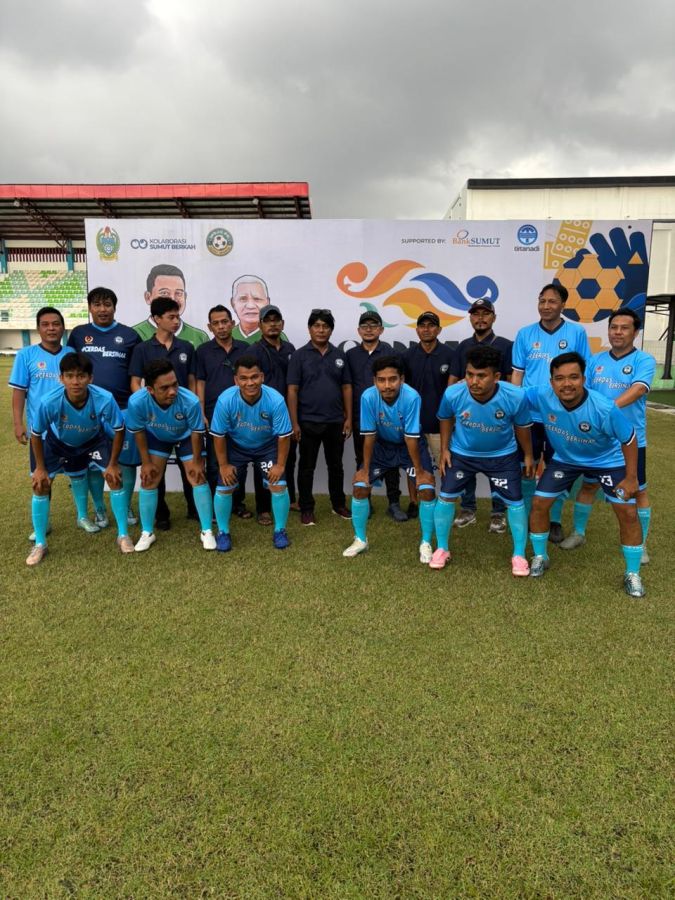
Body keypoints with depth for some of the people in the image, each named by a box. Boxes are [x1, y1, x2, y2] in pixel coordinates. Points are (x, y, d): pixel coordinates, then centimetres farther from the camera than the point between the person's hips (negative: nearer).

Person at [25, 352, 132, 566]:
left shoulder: (104, 399, -38)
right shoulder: (49, 402, -37)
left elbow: (119, 430, -20)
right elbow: (36, 434, -17)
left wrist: (112, 464, -14)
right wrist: (40, 467, -10)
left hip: (93, 441, 0)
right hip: (57, 443, 0)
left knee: (114, 476, -11)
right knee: (40, 483, -7)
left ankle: (123, 535, 5)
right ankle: (40, 544, 10)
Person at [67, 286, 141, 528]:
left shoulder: (129, 335, 4)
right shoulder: (78, 334, 8)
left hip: (123, 408, -1)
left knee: (126, 460, 2)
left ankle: (126, 507, 19)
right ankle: (99, 510, 22)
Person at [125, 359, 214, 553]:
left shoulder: (190, 401, -42)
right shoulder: (136, 402, -38)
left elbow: (197, 432, -22)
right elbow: (138, 431, -17)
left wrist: (196, 461, -11)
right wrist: (146, 462, -9)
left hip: (186, 437, -1)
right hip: (156, 437, 1)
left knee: (198, 478, -4)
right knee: (148, 480, 0)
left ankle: (207, 531, 10)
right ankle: (147, 533, 17)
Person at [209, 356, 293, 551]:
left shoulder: (275, 400, -33)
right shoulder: (225, 400, -32)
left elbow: (283, 435, -20)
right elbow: (218, 435, -17)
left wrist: (280, 464, -15)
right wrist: (223, 464, -11)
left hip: (267, 446, 0)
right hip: (235, 446, 0)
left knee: (278, 486, -9)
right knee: (224, 488, -4)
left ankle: (280, 531, 13)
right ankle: (223, 532, 19)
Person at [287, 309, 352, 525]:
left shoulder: (339, 355, 6)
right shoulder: (300, 355, -3)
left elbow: (346, 387, 8)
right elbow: (292, 390, -6)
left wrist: (349, 418, 2)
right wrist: (294, 422, -10)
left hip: (336, 421, 3)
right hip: (308, 422, -3)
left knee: (336, 465, 14)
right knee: (307, 467, 6)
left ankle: (338, 504, 29)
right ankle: (307, 509, 18)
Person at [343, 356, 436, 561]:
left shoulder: (411, 397, -34)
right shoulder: (368, 397, -28)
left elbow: (411, 438, -26)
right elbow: (369, 436, -17)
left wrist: (419, 470, -19)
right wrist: (365, 468, -11)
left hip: (410, 445, -2)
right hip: (382, 445, 2)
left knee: (427, 490, -16)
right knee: (360, 487, -6)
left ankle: (426, 543, 4)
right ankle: (360, 540, 15)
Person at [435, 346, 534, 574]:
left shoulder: (515, 397, -30)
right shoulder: (453, 394, -29)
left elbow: (522, 427, -8)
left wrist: (528, 456, 4)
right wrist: (444, 449, -3)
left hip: (503, 455, 0)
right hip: (461, 453, 1)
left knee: (514, 501, 0)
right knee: (446, 496, 2)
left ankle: (519, 555, 21)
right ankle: (442, 549, 23)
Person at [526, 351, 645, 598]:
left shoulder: (605, 409, -36)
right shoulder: (541, 397, -30)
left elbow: (628, 440, -20)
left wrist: (631, 478, -15)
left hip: (607, 460, -2)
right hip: (564, 459, 2)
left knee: (628, 512, -7)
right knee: (539, 503, -2)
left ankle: (632, 574, 14)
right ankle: (540, 557, 22)